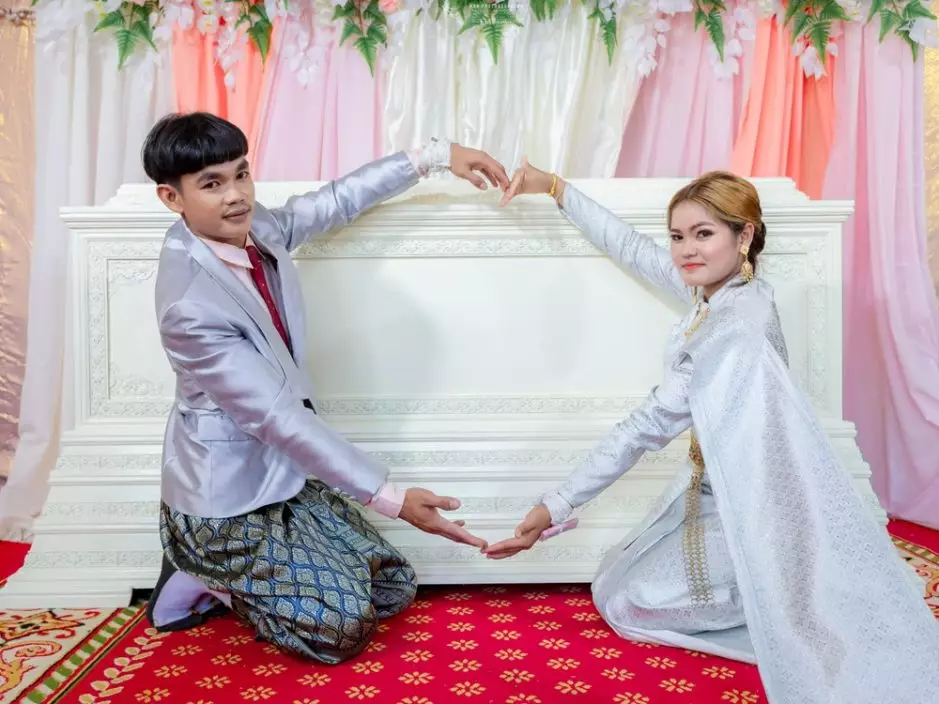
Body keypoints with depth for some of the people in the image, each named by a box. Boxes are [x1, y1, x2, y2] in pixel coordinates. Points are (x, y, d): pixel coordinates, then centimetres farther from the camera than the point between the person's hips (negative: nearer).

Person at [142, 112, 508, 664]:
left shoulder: (258, 230, -5)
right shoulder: (191, 304, -27)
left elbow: (340, 200, 9)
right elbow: (278, 417, -28)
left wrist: (436, 155, 9)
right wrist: (389, 497, -27)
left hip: (283, 476, 8)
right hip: (228, 499, -8)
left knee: (395, 587, 10)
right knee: (345, 630, -9)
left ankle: (224, 577, 19)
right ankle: (203, 578, 10)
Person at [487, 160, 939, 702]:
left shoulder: (735, 327, -29)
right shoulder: (721, 287, -4)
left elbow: (650, 427, -28)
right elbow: (633, 248, 7)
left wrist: (555, 508, -23)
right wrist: (555, 187, 11)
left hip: (748, 509, -9)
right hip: (719, 490, 9)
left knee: (624, 602, -7)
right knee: (616, 582, 13)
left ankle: (778, 602, 0)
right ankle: (771, 592, 15)